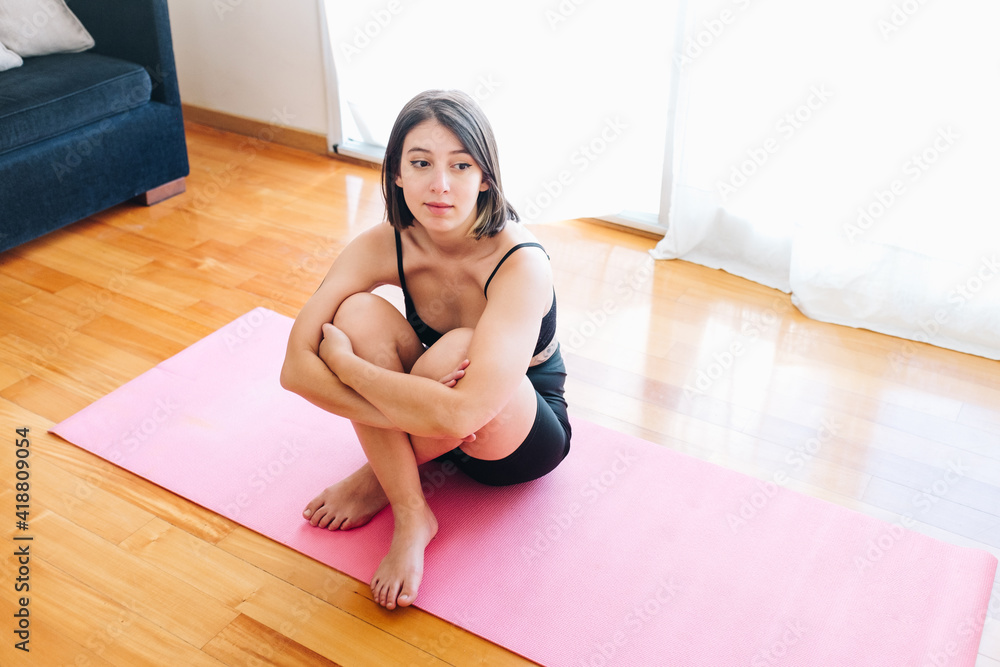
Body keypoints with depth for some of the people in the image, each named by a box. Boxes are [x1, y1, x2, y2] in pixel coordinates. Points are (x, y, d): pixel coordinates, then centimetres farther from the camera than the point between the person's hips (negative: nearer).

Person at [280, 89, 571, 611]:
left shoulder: (521, 264, -33)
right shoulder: (384, 246, -19)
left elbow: (463, 413, -44)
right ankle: (411, 516, -18)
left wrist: (342, 361, -32)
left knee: (458, 349, -37)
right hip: (433, 423, 4)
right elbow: (296, 368, -26)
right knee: (360, 313, -25)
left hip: (523, 436, -4)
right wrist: (421, 411, -37)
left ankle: (381, 479, -6)